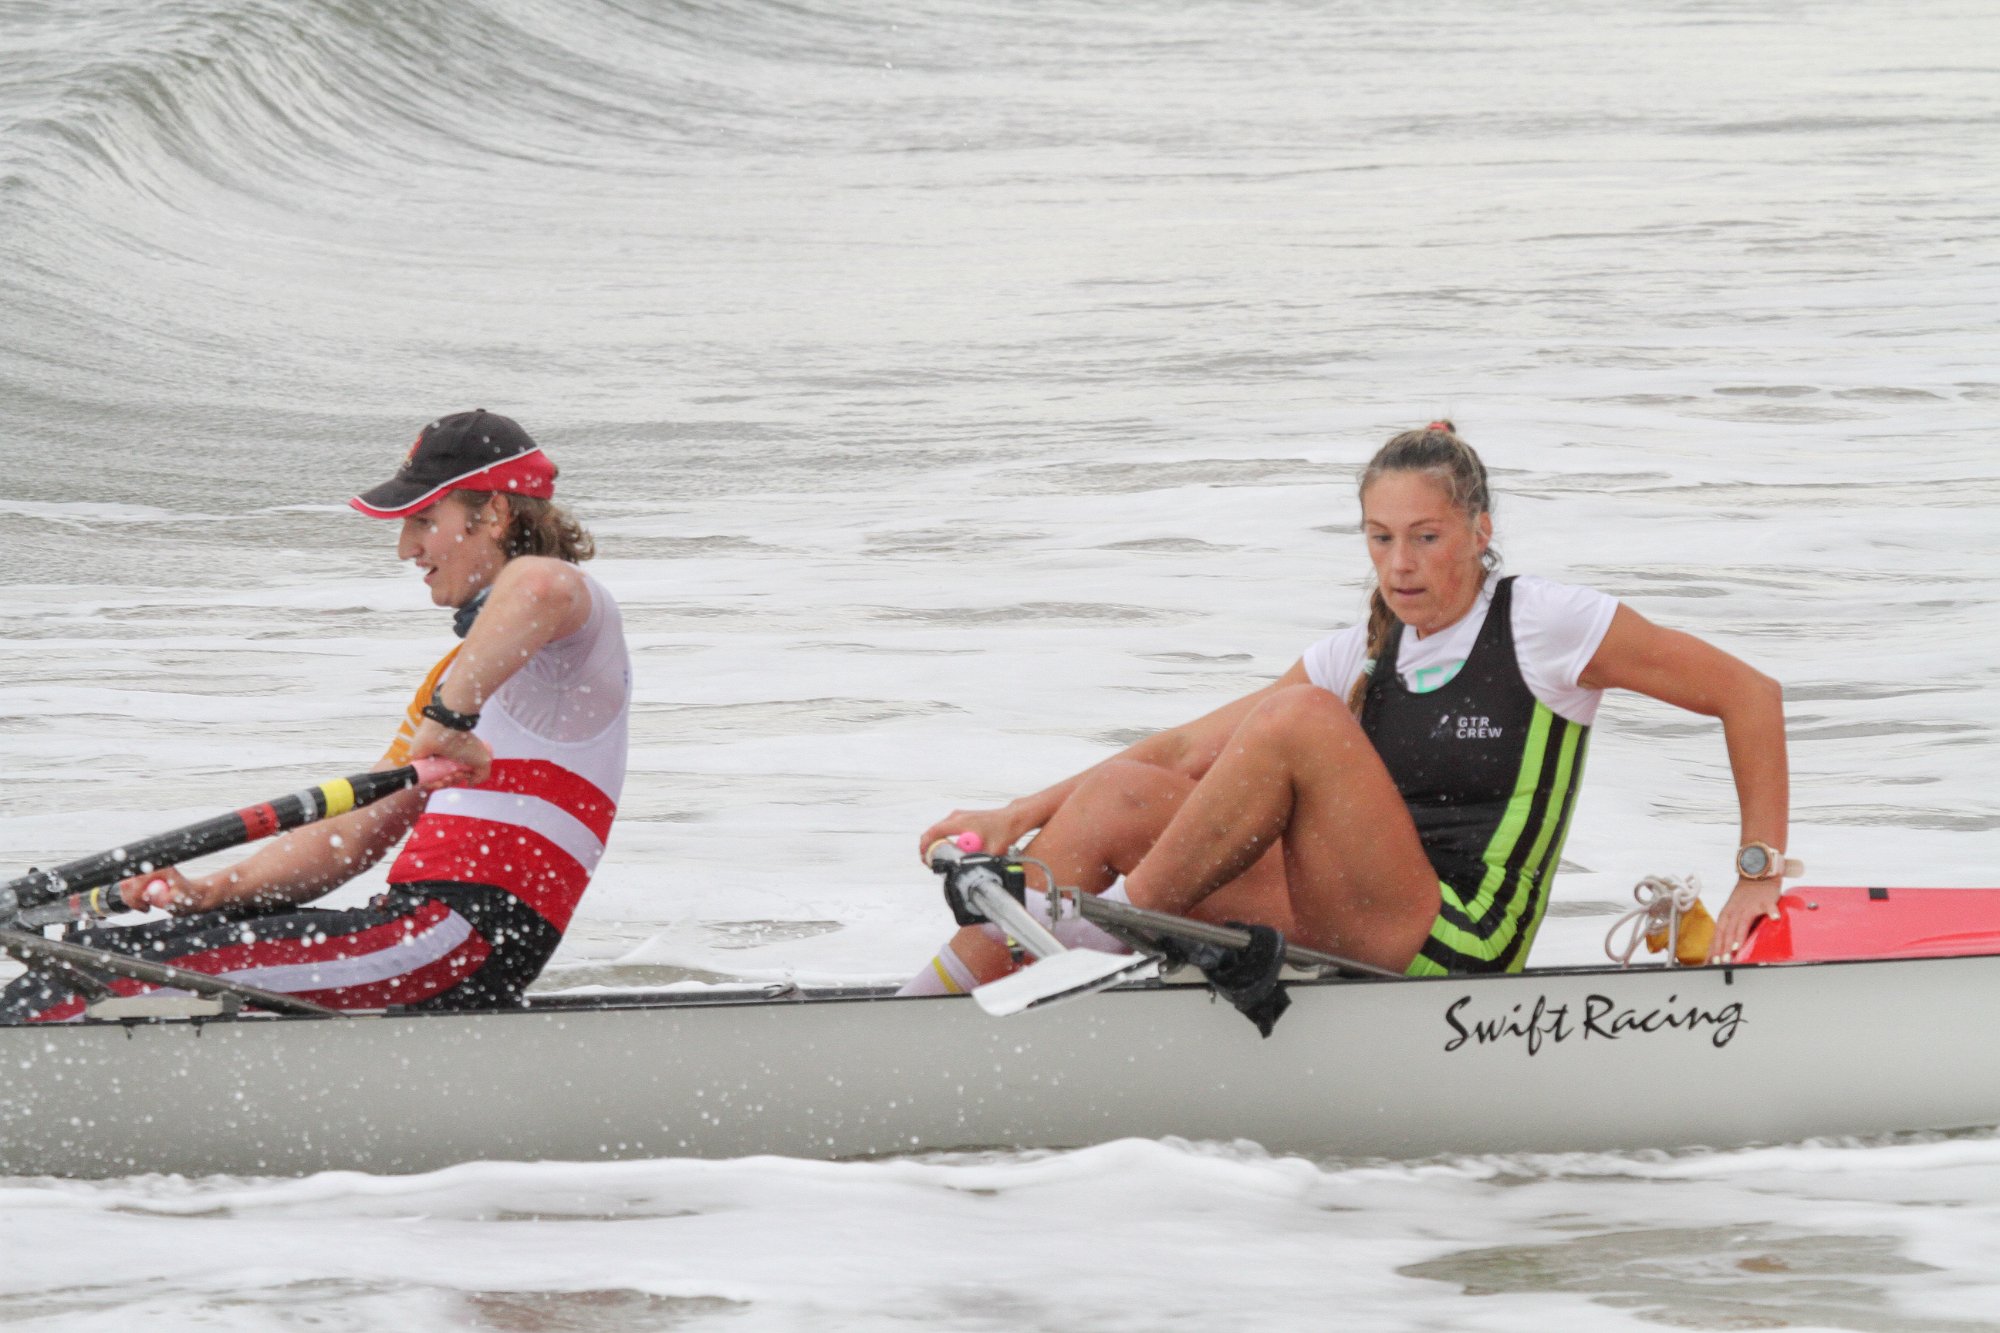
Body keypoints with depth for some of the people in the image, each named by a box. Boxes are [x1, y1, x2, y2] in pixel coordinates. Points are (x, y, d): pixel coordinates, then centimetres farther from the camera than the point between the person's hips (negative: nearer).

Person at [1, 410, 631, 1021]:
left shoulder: (578, 611, -2)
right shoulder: (456, 674, 28)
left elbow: (538, 589, -32)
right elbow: (349, 839, 20)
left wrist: (447, 718, -31)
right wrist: (210, 893, 6)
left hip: (467, 939, -10)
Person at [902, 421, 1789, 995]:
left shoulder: (1544, 627, -2)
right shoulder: (1366, 656, 15)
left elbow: (1750, 696, 0)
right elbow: (1183, 752, 13)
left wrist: (1759, 875, -4)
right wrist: (1023, 816, 3)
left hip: (1454, 957, -7)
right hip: (1351, 949, 7)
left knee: (1300, 719, -23)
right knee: (1119, 798, -7)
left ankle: (1115, 935, -18)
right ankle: (931, 1008, -16)